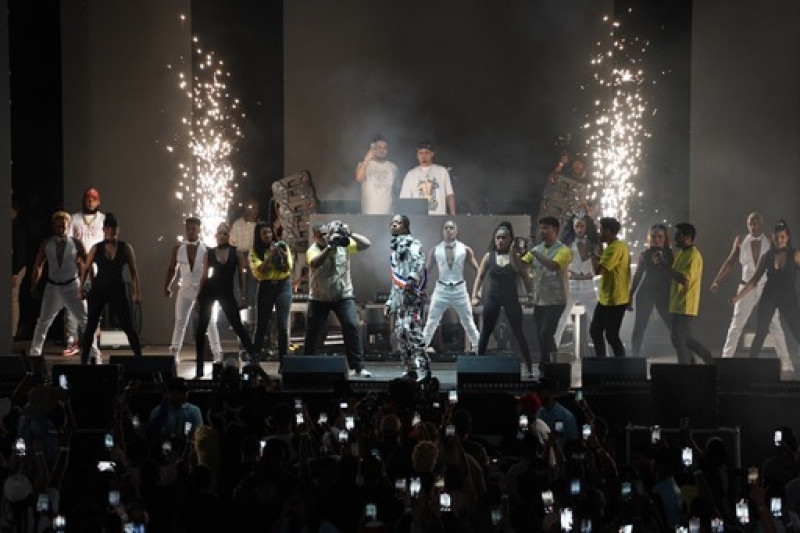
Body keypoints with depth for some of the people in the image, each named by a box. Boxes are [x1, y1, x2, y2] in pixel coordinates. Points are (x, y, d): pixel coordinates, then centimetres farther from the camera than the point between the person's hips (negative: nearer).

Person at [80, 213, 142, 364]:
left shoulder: (126, 248, 0)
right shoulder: (96, 248, 2)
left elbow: (133, 271, 3)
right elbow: (86, 269, 9)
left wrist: (136, 292, -3)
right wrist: (82, 288, 3)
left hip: (117, 291, -1)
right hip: (98, 291, 1)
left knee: (128, 327, -1)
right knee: (90, 326, 2)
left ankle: (139, 357, 6)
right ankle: (84, 359, 10)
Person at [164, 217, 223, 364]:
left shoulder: (206, 250, -3)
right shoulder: (178, 249, 3)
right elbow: (172, 269, 11)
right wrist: (167, 286, 3)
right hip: (185, 288, 2)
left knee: (210, 323, -3)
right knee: (180, 322, -1)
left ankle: (217, 354, 0)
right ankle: (174, 353, 1)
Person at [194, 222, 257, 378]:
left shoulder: (235, 252, 0)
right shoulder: (209, 253, 3)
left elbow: (240, 274, 4)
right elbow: (204, 275, 7)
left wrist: (242, 295, 1)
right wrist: (198, 296, 5)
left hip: (226, 292, -1)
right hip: (209, 290, 2)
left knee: (237, 325, -5)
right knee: (201, 328, -1)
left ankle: (253, 357, 5)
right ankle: (199, 368, 5)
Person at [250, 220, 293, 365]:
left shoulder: (282, 247, 2)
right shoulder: (255, 251, 1)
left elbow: (288, 268, -5)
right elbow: (259, 270, -13)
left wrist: (284, 256, -23)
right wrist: (271, 256, -20)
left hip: (283, 286, 0)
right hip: (265, 287, 0)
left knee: (283, 325, -5)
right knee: (261, 324, 4)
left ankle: (283, 359, -2)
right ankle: (254, 359, 11)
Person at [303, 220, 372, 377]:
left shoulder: (343, 243, -4)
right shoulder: (313, 249, -10)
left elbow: (366, 244, -9)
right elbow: (315, 263, -32)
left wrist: (350, 233, -22)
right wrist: (329, 246, -38)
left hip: (343, 295, 0)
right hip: (319, 298, 0)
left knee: (352, 327, -13)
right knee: (313, 331, 5)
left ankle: (358, 367, -9)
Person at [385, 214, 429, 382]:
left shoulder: (412, 243, -3)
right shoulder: (394, 248, 24)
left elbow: (419, 262, -24)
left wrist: (412, 278, -41)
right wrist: (390, 302, 27)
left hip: (412, 294, -9)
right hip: (399, 296, 9)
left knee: (411, 330, -19)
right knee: (400, 332, 6)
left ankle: (423, 371, -21)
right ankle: (410, 370, 13)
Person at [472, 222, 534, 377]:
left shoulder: (516, 256, -3)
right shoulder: (489, 257, 3)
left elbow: (525, 277, -5)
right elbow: (480, 277, 4)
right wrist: (475, 295, -6)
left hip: (511, 298, -2)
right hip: (492, 298, 2)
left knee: (518, 333, -2)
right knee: (485, 332, 6)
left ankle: (529, 368, 1)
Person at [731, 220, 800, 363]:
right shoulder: (766, 257, 4)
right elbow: (754, 281, 7)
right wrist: (738, 297, 2)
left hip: (788, 298, -2)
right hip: (768, 298, 2)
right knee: (760, 333, 2)